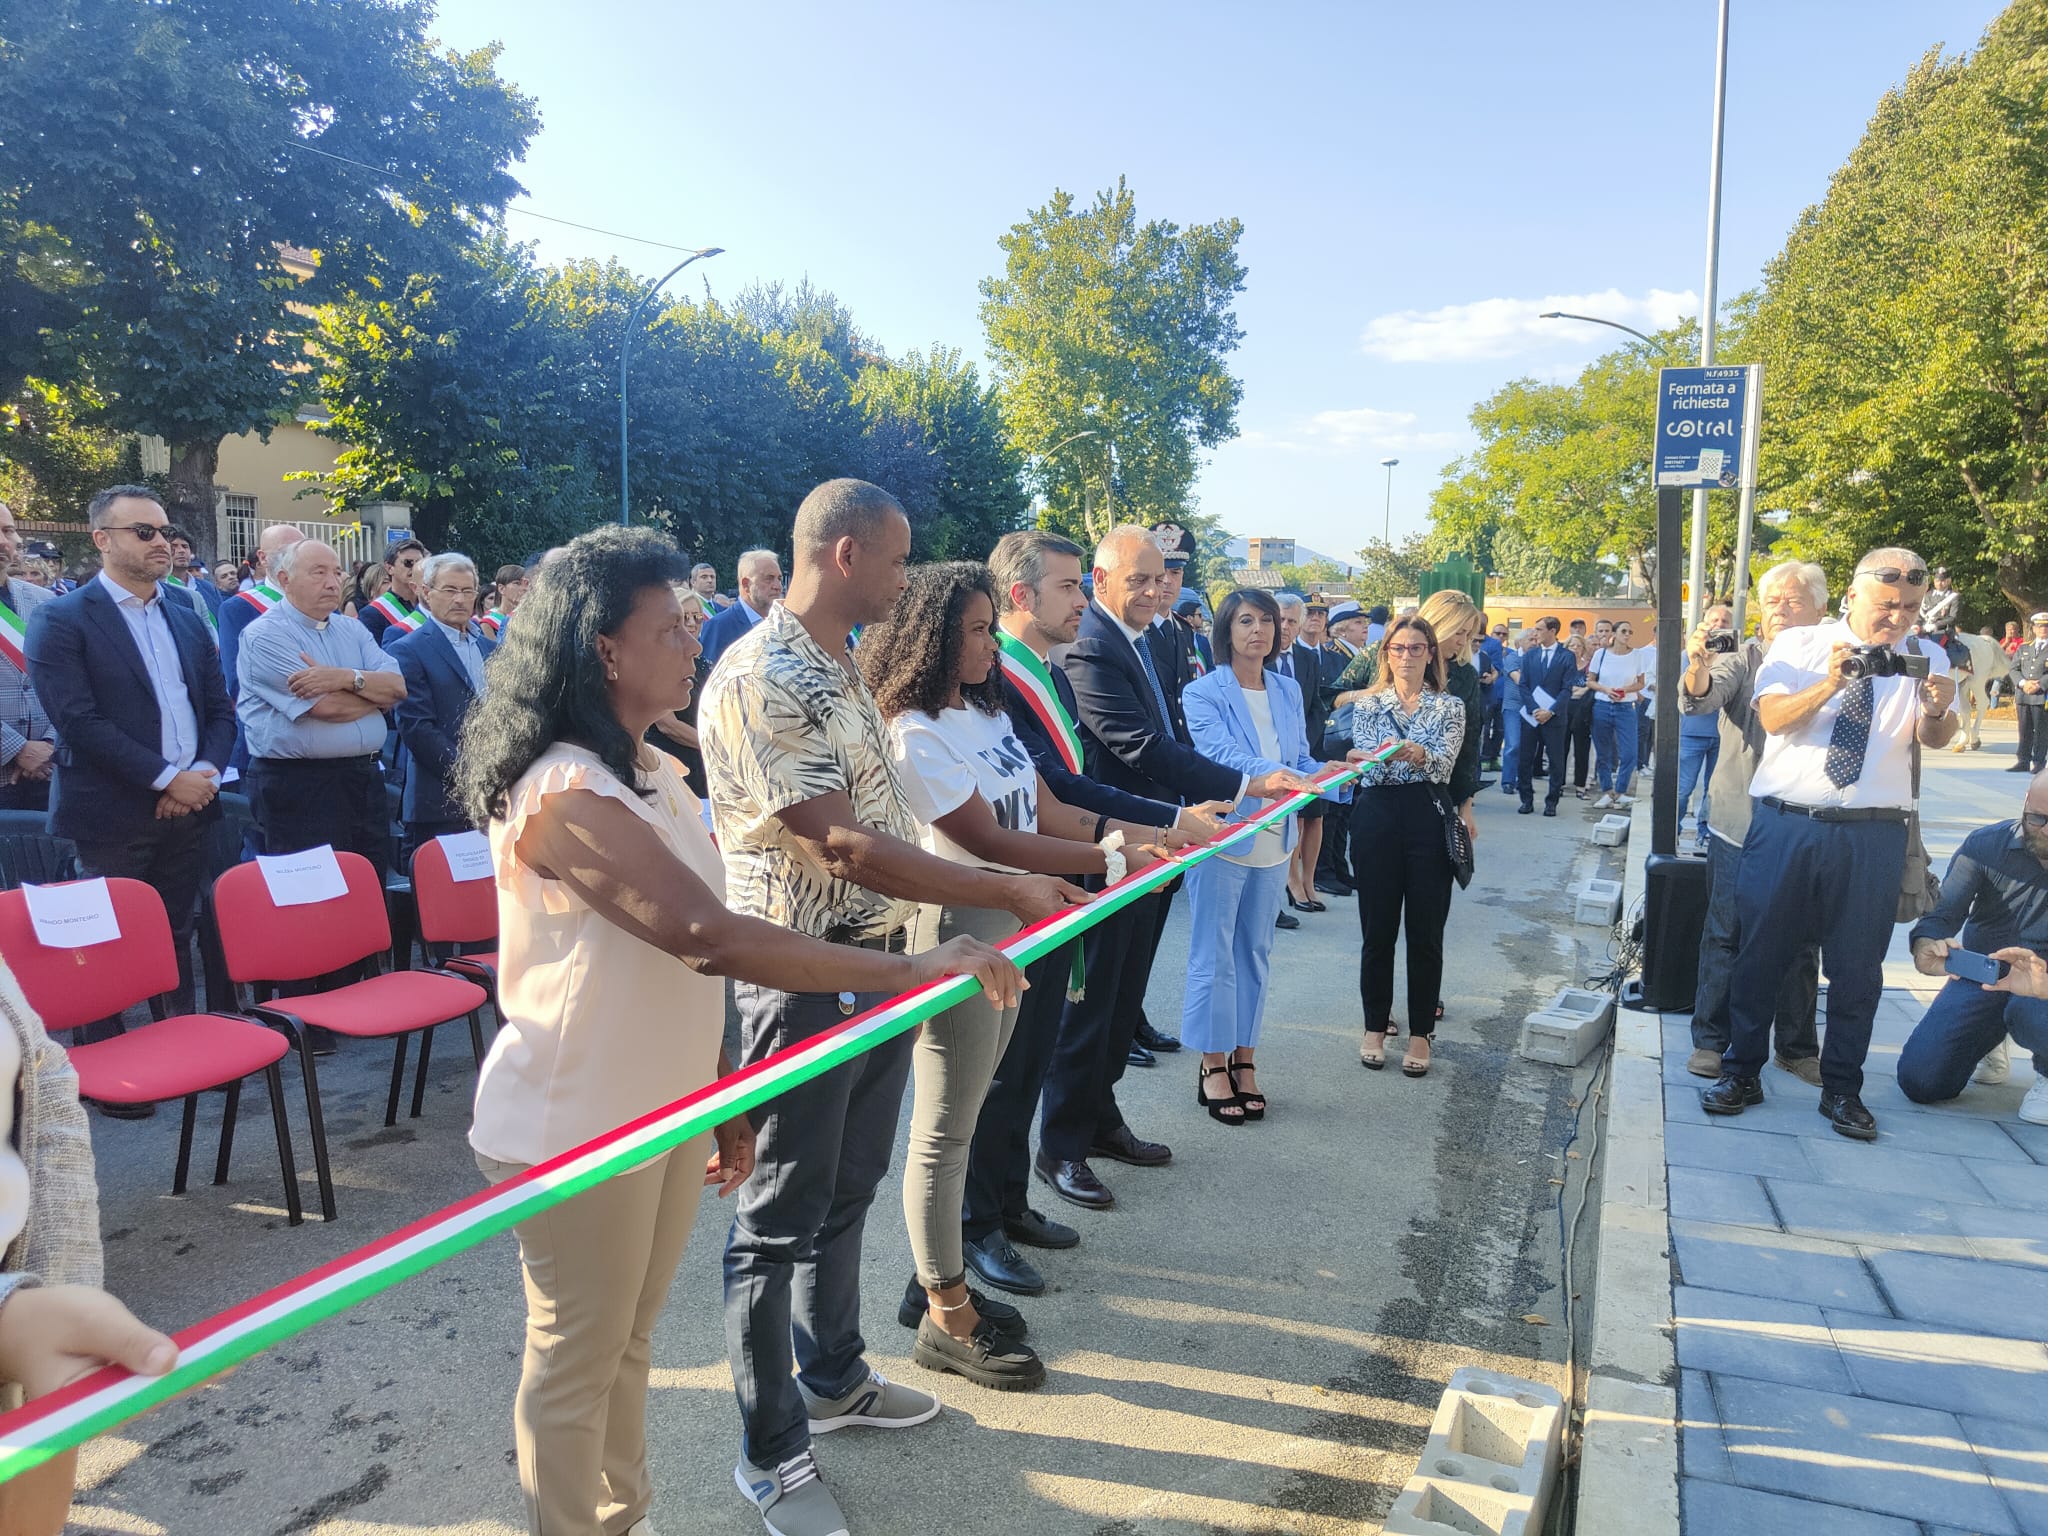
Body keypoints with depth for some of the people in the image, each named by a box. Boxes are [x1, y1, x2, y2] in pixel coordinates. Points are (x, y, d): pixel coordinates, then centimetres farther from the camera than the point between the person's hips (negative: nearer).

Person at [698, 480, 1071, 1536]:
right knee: (781, 1219, 6)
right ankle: (771, 1451, 24)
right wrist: (1009, 894, -24)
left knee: (848, 1193, 22)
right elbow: (844, 847, -26)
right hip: (803, 982, -9)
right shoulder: (759, 680, -20)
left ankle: (833, 1379, 41)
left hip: (880, 967, 9)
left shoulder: (841, 667, 10)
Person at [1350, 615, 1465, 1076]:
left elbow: (1444, 766, -9)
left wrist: (1418, 755, -32)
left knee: (1426, 932, 4)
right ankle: (1375, 1028, 20)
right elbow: (1365, 763, -6)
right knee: (1377, 930, 6)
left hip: (1429, 820, 0)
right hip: (1376, 818, 0)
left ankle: (1420, 1032, 17)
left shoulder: (1449, 706, 6)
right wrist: (1387, 755, -29)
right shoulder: (1369, 703, 8)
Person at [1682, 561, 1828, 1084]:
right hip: (1740, 822, -1)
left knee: (1799, 940, 12)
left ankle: (1797, 1046, 26)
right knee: (1726, 934, 6)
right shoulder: (1742, 658, -2)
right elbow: (1702, 700, -20)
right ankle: (1711, 1040, 17)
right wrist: (1699, 668, -40)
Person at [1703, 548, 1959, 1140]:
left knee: (1858, 964, 8)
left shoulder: (1925, 659, 7)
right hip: (1785, 824, -1)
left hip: (1873, 835, 1)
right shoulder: (1798, 646, 2)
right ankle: (1741, 1073, 20)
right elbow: (1772, 717, -12)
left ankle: (1842, 1089, 24)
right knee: (1761, 952, 6)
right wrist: (1830, 684, -28)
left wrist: (1938, 709, -30)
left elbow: (1934, 738, -8)